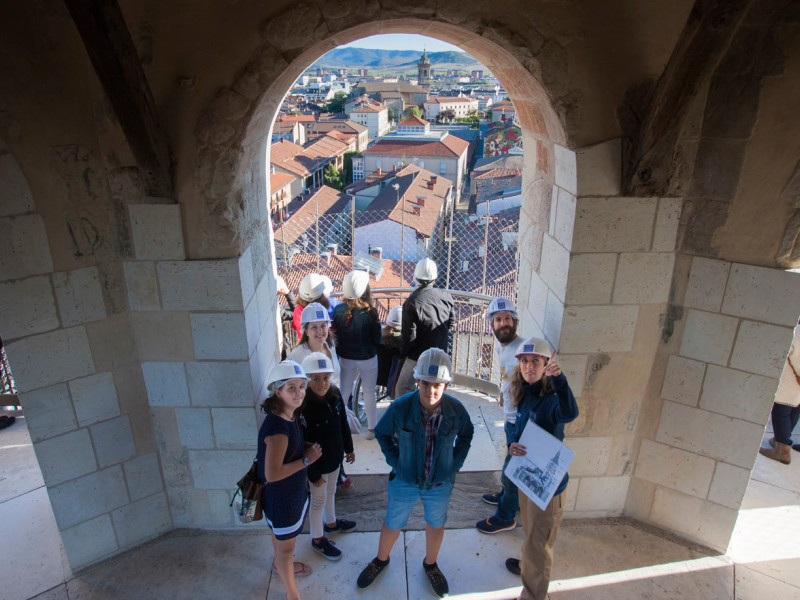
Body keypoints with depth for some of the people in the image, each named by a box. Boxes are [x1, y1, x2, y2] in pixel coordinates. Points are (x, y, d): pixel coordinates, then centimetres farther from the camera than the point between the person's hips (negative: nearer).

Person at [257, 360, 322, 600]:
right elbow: (272, 474, -33)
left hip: (294, 490, 8)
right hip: (280, 496, -8)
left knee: (281, 535, 33)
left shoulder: (290, 417, -7)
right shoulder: (276, 427, -35)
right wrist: (307, 460, -26)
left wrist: (308, 450, -6)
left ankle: (282, 565, 58)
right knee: (286, 544, 14)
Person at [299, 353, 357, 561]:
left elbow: (343, 423, 2)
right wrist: (313, 473, -16)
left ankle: (330, 522, 56)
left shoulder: (334, 393, -14)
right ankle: (318, 539, 40)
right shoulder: (303, 406, -33)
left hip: (334, 457, 6)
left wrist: (349, 447, 11)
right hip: (318, 463, -6)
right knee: (319, 500, 16)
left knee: (330, 492, 29)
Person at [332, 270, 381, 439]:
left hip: (345, 358, 2)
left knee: (344, 393, 19)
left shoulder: (338, 310, -15)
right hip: (367, 359, -2)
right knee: (369, 394, 16)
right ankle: (372, 429, 29)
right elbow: (377, 339, -13)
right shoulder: (370, 312, -23)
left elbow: (335, 336, -3)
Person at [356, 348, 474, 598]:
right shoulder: (400, 407, -27)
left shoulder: (456, 410, -23)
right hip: (404, 481, -1)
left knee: (436, 524, 25)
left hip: (440, 483, 1)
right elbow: (382, 433, -6)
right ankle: (381, 560, 52)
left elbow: (466, 434, 1)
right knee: (393, 524, 22)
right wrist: (394, 461, -10)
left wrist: (455, 463, -4)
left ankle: (430, 564, 55)